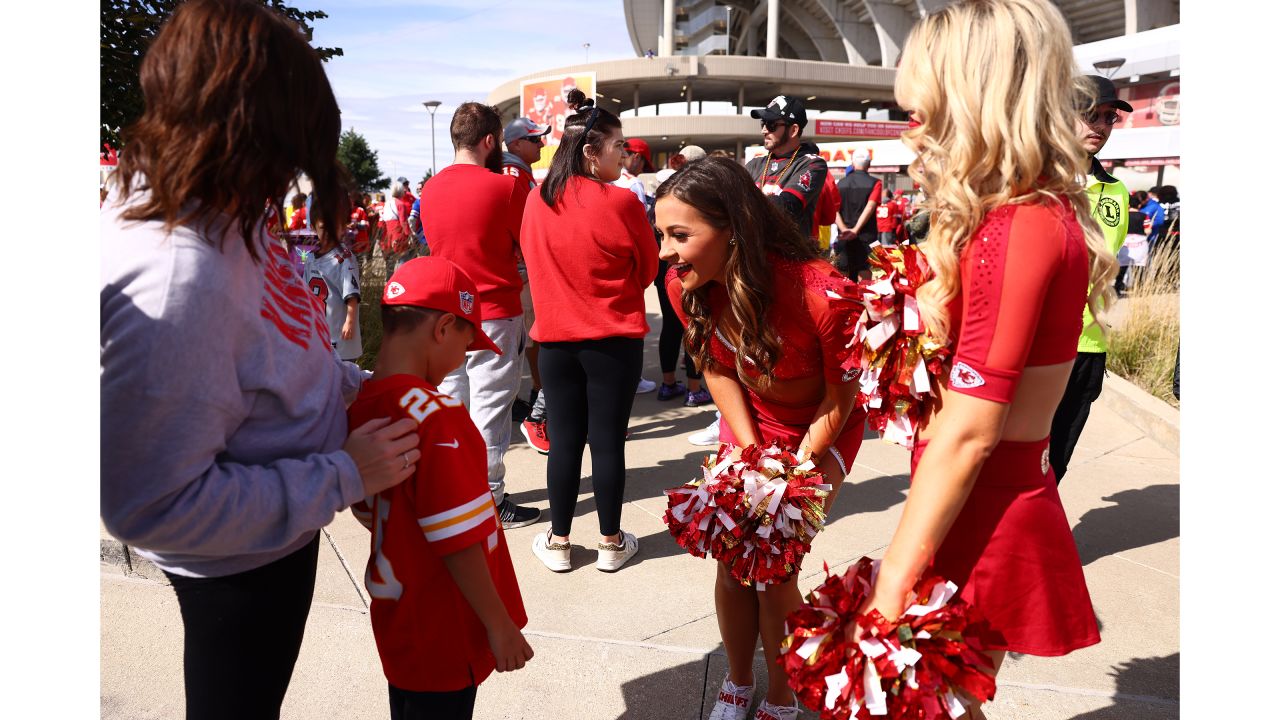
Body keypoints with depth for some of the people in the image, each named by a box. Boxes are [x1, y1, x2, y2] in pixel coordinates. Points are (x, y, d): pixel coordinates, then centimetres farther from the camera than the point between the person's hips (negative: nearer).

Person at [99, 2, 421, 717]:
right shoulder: (176, 280, -38)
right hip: (239, 570, -8)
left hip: (274, 528, 8)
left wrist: (355, 382, 0)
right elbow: (152, 505, -33)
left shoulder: (220, 216, -9)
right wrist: (343, 477, -27)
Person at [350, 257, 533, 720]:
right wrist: (500, 625, -15)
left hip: (396, 616, 7)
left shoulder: (359, 407, -2)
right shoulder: (437, 418, -28)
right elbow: (460, 542, -26)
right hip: (443, 632, -7)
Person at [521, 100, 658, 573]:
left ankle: (558, 542, 22)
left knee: (563, 440, 11)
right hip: (615, 339, -3)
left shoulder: (536, 202, -1)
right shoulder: (620, 203, -14)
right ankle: (611, 543, 19)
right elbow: (648, 268, -2)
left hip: (554, 337, 4)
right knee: (607, 440, 6)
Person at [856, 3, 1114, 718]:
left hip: (982, 517, -9)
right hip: (1011, 494, 9)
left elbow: (967, 432, -23)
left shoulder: (1018, 225, -20)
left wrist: (891, 587, -19)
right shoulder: (1048, 212, 10)